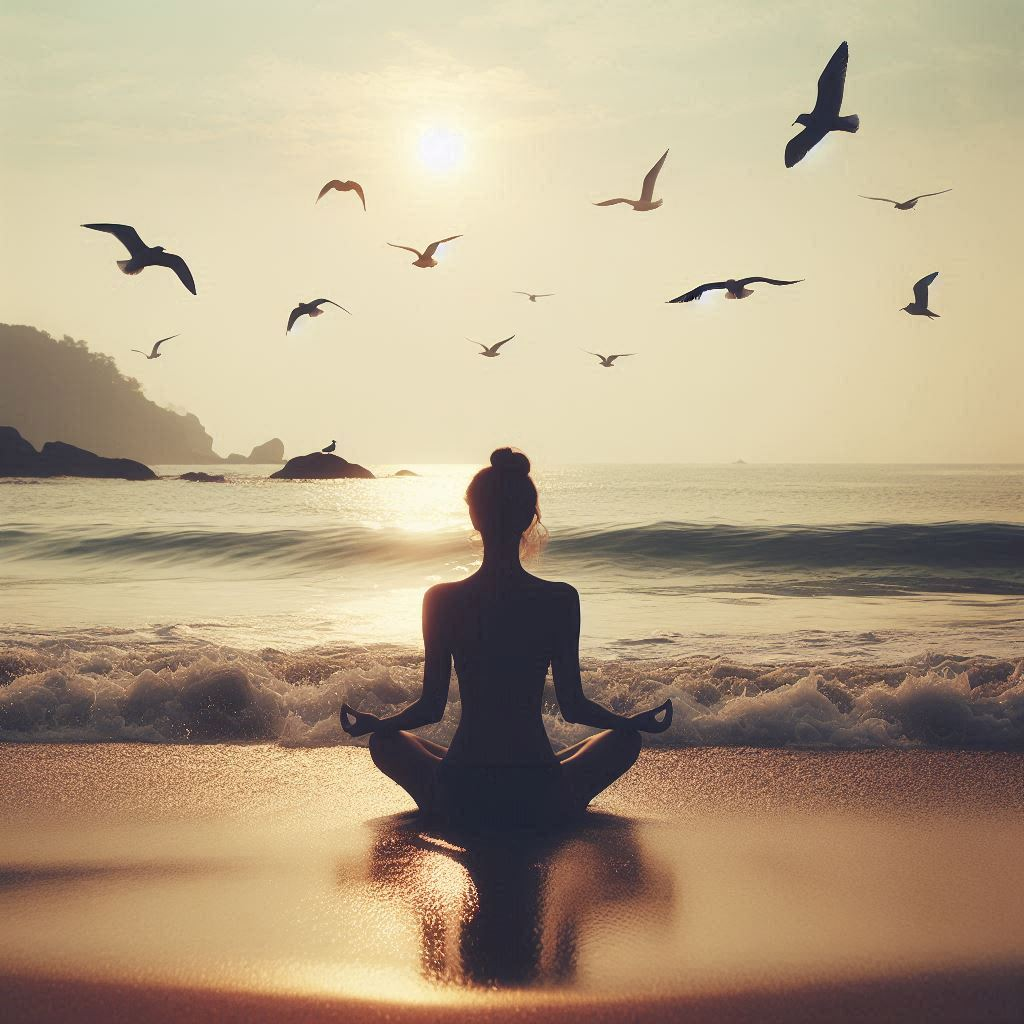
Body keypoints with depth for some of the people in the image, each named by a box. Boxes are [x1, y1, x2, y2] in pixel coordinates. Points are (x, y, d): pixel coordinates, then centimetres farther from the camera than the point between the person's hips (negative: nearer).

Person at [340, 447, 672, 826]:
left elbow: (431, 707, -1)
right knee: (624, 739, 27)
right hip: (540, 802, 0)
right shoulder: (560, 600, -9)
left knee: (385, 742, 31)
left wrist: (371, 723, 19)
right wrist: (636, 721, 16)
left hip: (459, 801, 0)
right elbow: (573, 707, -3)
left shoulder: (441, 600, -7)